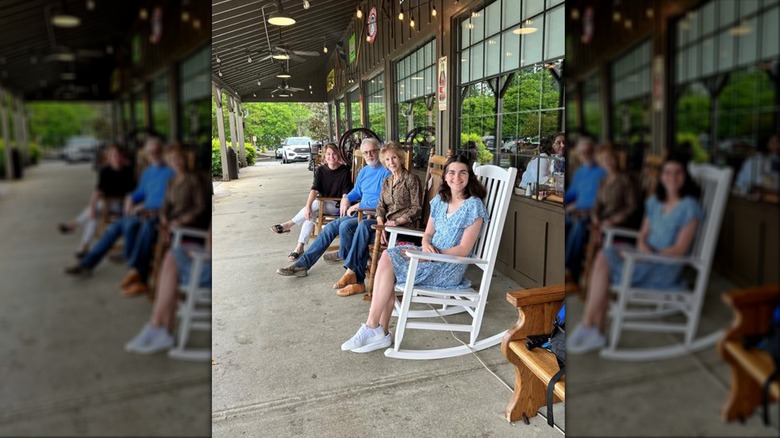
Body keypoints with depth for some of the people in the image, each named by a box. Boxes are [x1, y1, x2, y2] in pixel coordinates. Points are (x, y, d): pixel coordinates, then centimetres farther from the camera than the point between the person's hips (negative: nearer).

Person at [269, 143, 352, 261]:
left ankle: (289, 224, -19)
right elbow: (314, 190, -11)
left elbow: (346, 193, -11)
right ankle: (300, 247, -29)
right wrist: (307, 206, -27)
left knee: (316, 204, -31)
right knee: (310, 214, -29)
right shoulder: (320, 170, 2)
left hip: (337, 206, -3)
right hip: (323, 205, 3)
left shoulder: (345, 171, -6)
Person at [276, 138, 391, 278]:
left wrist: (357, 206, -15)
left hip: (376, 215, -8)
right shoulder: (364, 171, 14)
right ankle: (302, 264, -3)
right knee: (330, 227, -5)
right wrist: (346, 198, 4)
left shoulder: (386, 172, -14)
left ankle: (343, 255, 5)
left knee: (345, 225, -28)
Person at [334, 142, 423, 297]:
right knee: (364, 225, -25)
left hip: (406, 226, -6)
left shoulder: (411, 179, -5)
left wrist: (396, 222, -18)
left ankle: (353, 273, -13)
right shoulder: (386, 181, 16)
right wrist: (381, 225, -12)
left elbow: (417, 209, -10)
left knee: (363, 231, -24)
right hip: (388, 223, 6)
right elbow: (381, 206, 8)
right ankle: (354, 274, -24)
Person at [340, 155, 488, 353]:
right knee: (387, 256, -19)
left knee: (387, 261, -19)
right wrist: (426, 245, -10)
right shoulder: (440, 200, 11)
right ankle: (381, 331, -17)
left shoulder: (473, 206, -11)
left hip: (450, 267, -7)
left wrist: (431, 255, -20)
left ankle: (373, 328, -11)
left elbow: (464, 249, -14)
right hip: (431, 257, 7)